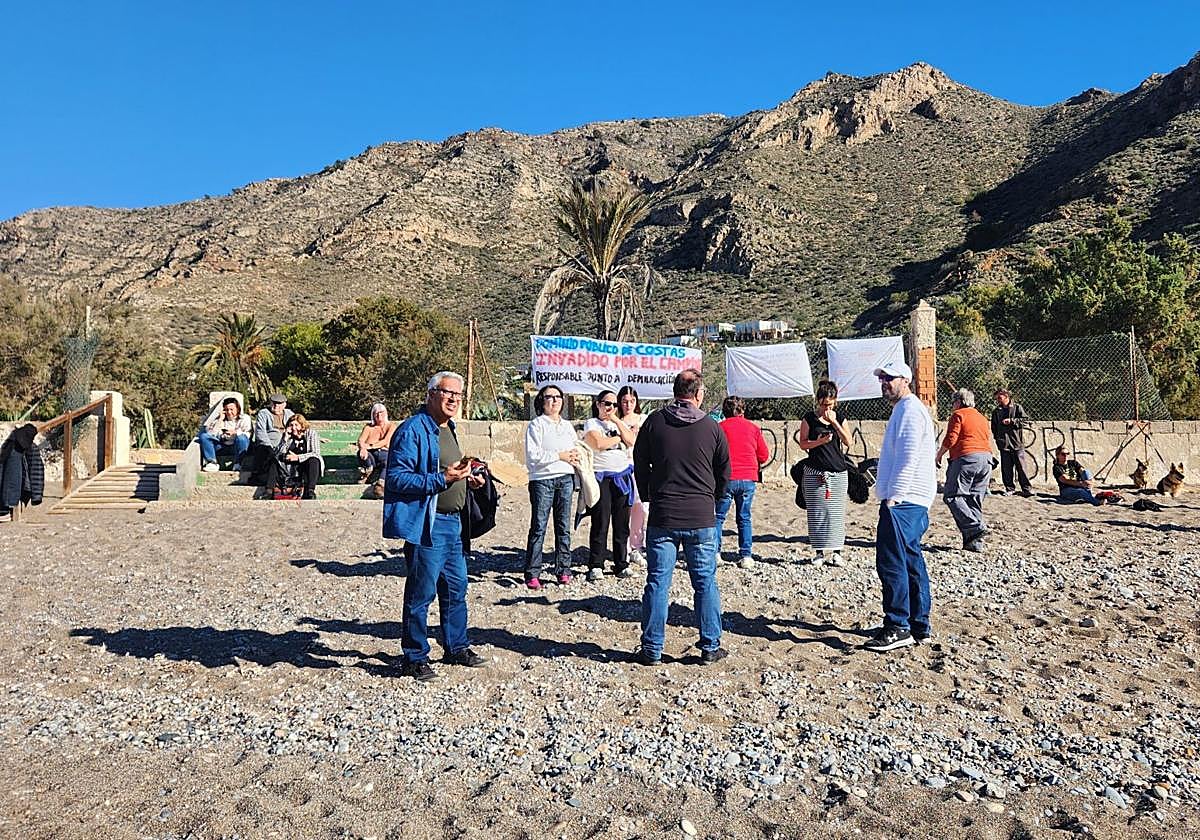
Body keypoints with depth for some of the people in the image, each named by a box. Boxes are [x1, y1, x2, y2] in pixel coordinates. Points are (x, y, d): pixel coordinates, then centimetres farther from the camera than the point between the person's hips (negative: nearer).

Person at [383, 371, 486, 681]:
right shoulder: (413, 430, -14)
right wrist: (442, 479, -25)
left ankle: (457, 648, 31)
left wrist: (465, 479, 9)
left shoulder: (448, 429, 15)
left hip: (452, 522, 9)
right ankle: (414, 658, 15)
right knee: (421, 594, 1)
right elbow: (397, 478, -20)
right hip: (426, 524, -9)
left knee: (456, 587, 17)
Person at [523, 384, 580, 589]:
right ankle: (532, 574, -1)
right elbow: (532, 455, -10)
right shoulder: (536, 425, 0)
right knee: (538, 527, -5)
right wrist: (559, 456, -12)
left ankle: (563, 570, 16)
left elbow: (577, 450, 26)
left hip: (565, 478, 6)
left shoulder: (568, 425, 19)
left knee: (564, 527, 8)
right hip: (542, 480, -5)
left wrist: (575, 457, 3)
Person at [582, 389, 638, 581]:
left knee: (622, 523, 5)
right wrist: (620, 437, -1)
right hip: (601, 477, -4)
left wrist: (616, 421, -2)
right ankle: (595, 566, -1)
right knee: (600, 523, -7)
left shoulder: (621, 423, 18)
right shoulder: (591, 423, 3)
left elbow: (631, 440, 0)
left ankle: (621, 564, 12)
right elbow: (599, 444, -15)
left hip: (623, 476, 4)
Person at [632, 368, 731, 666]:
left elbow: (640, 466, 6)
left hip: (662, 518, 0)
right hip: (702, 518, 0)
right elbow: (724, 473, 7)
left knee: (657, 583, 6)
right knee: (705, 584, 10)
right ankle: (710, 647, 16)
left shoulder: (654, 422, -1)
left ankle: (652, 649, 11)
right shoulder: (711, 427, -2)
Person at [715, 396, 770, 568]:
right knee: (744, 518, 11)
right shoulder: (753, 428, 8)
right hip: (749, 479, 2)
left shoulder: (720, 428, 1)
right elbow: (764, 456, 8)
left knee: (719, 517, 6)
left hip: (727, 478, -2)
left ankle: (714, 552, -3)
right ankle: (746, 556, 8)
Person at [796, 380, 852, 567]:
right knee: (817, 512, -1)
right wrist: (819, 441, -16)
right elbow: (803, 444, 1)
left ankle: (836, 551, 5)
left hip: (838, 472, 2)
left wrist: (834, 422, -9)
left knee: (836, 513, -1)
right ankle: (820, 551, 6)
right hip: (815, 472, -2)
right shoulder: (809, 418, 3)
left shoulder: (839, 418, 10)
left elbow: (848, 442, 0)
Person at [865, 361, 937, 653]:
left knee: (891, 562, -12)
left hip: (902, 500, -11)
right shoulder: (902, 409, 22)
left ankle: (898, 627, -9)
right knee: (911, 561, 12)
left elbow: (908, 459, -19)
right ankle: (919, 627, 18)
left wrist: (893, 497, -20)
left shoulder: (910, 409, -11)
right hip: (908, 501, 11)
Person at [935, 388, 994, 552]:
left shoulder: (958, 415, 2)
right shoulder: (982, 418, 26)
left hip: (966, 458, -8)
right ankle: (975, 542, 3)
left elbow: (950, 439, -8)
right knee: (975, 500, 8)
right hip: (987, 459, 8)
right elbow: (988, 441, 23)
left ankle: (975, 527, -22)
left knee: (952, 496, -6)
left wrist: (938, 455, 3)